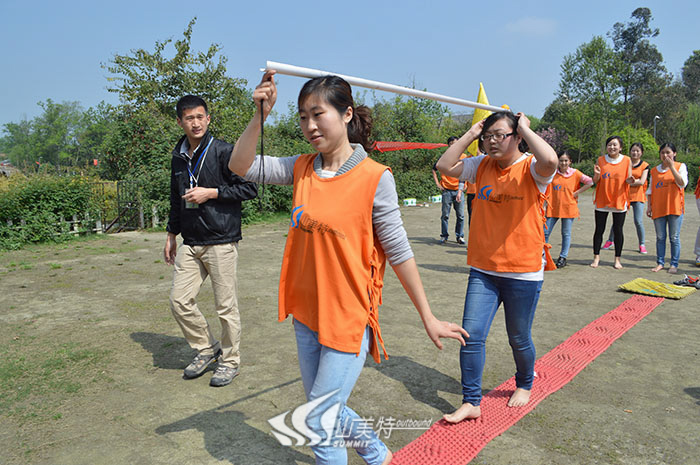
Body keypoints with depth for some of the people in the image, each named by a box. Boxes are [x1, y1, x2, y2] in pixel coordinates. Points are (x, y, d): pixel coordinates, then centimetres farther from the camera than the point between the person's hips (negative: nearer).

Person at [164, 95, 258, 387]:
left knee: (225, 305, 1)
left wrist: (211, 193, -15)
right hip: (190, 243, 6)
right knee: (179, 300, 4)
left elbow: (249, 188, -10)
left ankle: (230, 361, 20)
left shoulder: (223, 151, -7)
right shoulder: (178, 157, 13)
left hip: (221, 242, -6)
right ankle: (207, 348, 26)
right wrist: (171, 235, 21)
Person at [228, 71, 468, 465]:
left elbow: (398, 251, -11)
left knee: (319, 419, 1)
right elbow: (241, 166, 2)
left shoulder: (375, 177, -15)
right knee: (325, 408, 22)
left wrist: (428, 317, -6)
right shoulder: (302, 168, 1)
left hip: (349, 316, -6)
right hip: (307, 314, 7)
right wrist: (261, 116, -11)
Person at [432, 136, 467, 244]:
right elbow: (434, 169, 15)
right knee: (445, 215, 3)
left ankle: (459, 236, 14)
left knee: (460, 215, 2)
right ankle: (444, 236, 14)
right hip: (447, 190, 0)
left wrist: (460, 191, -6)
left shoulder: (463, 157, 4)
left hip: (459, 190, 0)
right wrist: (437, 183, 6)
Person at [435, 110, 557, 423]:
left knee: (519, 339, 13)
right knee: (471, 335, -1)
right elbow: (445, 166, 0)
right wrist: (471, 133, -1)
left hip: (524, 272, -4)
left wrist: (525, 128, -18)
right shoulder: (481, 166, 6)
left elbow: (549, 161, -32)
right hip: (483, 270, 4)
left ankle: (524, 385, 43)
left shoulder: (530, 168, -9)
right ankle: (471, 402, 15)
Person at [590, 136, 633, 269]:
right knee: (599, 230, 4)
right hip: (602, 201, 1)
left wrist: (630, 180, -20)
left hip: (619, 201, -1)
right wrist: (597, 174, -19)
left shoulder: (627, 160, 0)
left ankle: (617, 259, 13)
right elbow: (595, 181, 2)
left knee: (618, 230, 3)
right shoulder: (600, 160, 2)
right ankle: (596, 257, 13)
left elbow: (628, 180, 3)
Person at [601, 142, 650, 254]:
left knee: (638, 221, -6)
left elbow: (642, 181, -8)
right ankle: (610, 240, 17)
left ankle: (642, 244, 9)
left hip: (637, 196, -1)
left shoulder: (645, 165, 3)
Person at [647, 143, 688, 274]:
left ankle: (674, 264, 9)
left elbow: (682, 184, -15)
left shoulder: (680, 166, 1)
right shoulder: (655, 170, 10)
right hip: (658, 208, 3)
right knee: (660, 238, 7)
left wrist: (671, 166, -18)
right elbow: (650, 190, 14)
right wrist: (649, 206, 7)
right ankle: (660, 263, 14)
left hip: (675, 208, -3)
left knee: (674, 238, 1)